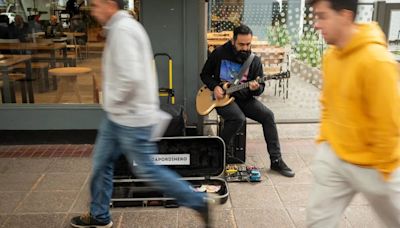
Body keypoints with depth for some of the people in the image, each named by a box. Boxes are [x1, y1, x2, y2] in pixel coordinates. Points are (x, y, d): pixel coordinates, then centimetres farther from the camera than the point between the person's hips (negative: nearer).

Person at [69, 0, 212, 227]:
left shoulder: (122, 30, -20)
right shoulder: (123, 26, 13)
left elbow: (130, 77, -31)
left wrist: (113, 100, -14)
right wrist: (113, 103, 14)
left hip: (131, 118, -10)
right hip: (119, 116, 10)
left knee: (146, 170, 1)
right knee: (101, 163, 17)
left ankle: (199, 202, 14)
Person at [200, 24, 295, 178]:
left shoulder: (255, 60, 1)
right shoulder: (219, 53, -4)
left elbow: (261, 88, 5)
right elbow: (205, 74, 7)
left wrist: (256, 88, -20)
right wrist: (214, 87, -12)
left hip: (244, 98, 4)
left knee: (268, 115, -18)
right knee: (239, 118, -32)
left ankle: (276, 161, -10)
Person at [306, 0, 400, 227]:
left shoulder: (376, 60, -24)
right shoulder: (331, 55, 0)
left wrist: (382, 168, -14)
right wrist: (325, 138, 11)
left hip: (371, 165, -6)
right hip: (333, 155, 6)